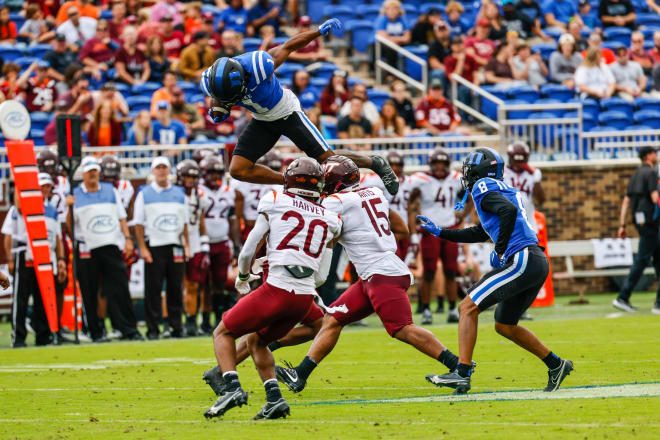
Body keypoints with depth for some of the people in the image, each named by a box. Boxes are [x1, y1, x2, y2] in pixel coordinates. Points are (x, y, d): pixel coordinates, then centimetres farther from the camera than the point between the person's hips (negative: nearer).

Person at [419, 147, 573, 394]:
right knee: (504, 326, 21)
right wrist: (439, 232, 39)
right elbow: (480, 234, 36)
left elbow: (509, 210, -21)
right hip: (538, 263, 9)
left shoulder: (482, 187, -2)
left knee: (468, 307, -8)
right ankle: (555, 365, 24)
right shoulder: (505, 190, 26)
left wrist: (500, 251, -15)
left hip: (521, 260, -9)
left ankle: (462, 373, -17)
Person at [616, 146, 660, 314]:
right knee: (642, 259, -7)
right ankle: (623, 298, -9)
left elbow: (626, 201, 15)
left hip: (639, 220, 9)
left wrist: (622, 225, 14)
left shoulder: (636, 174, 17)